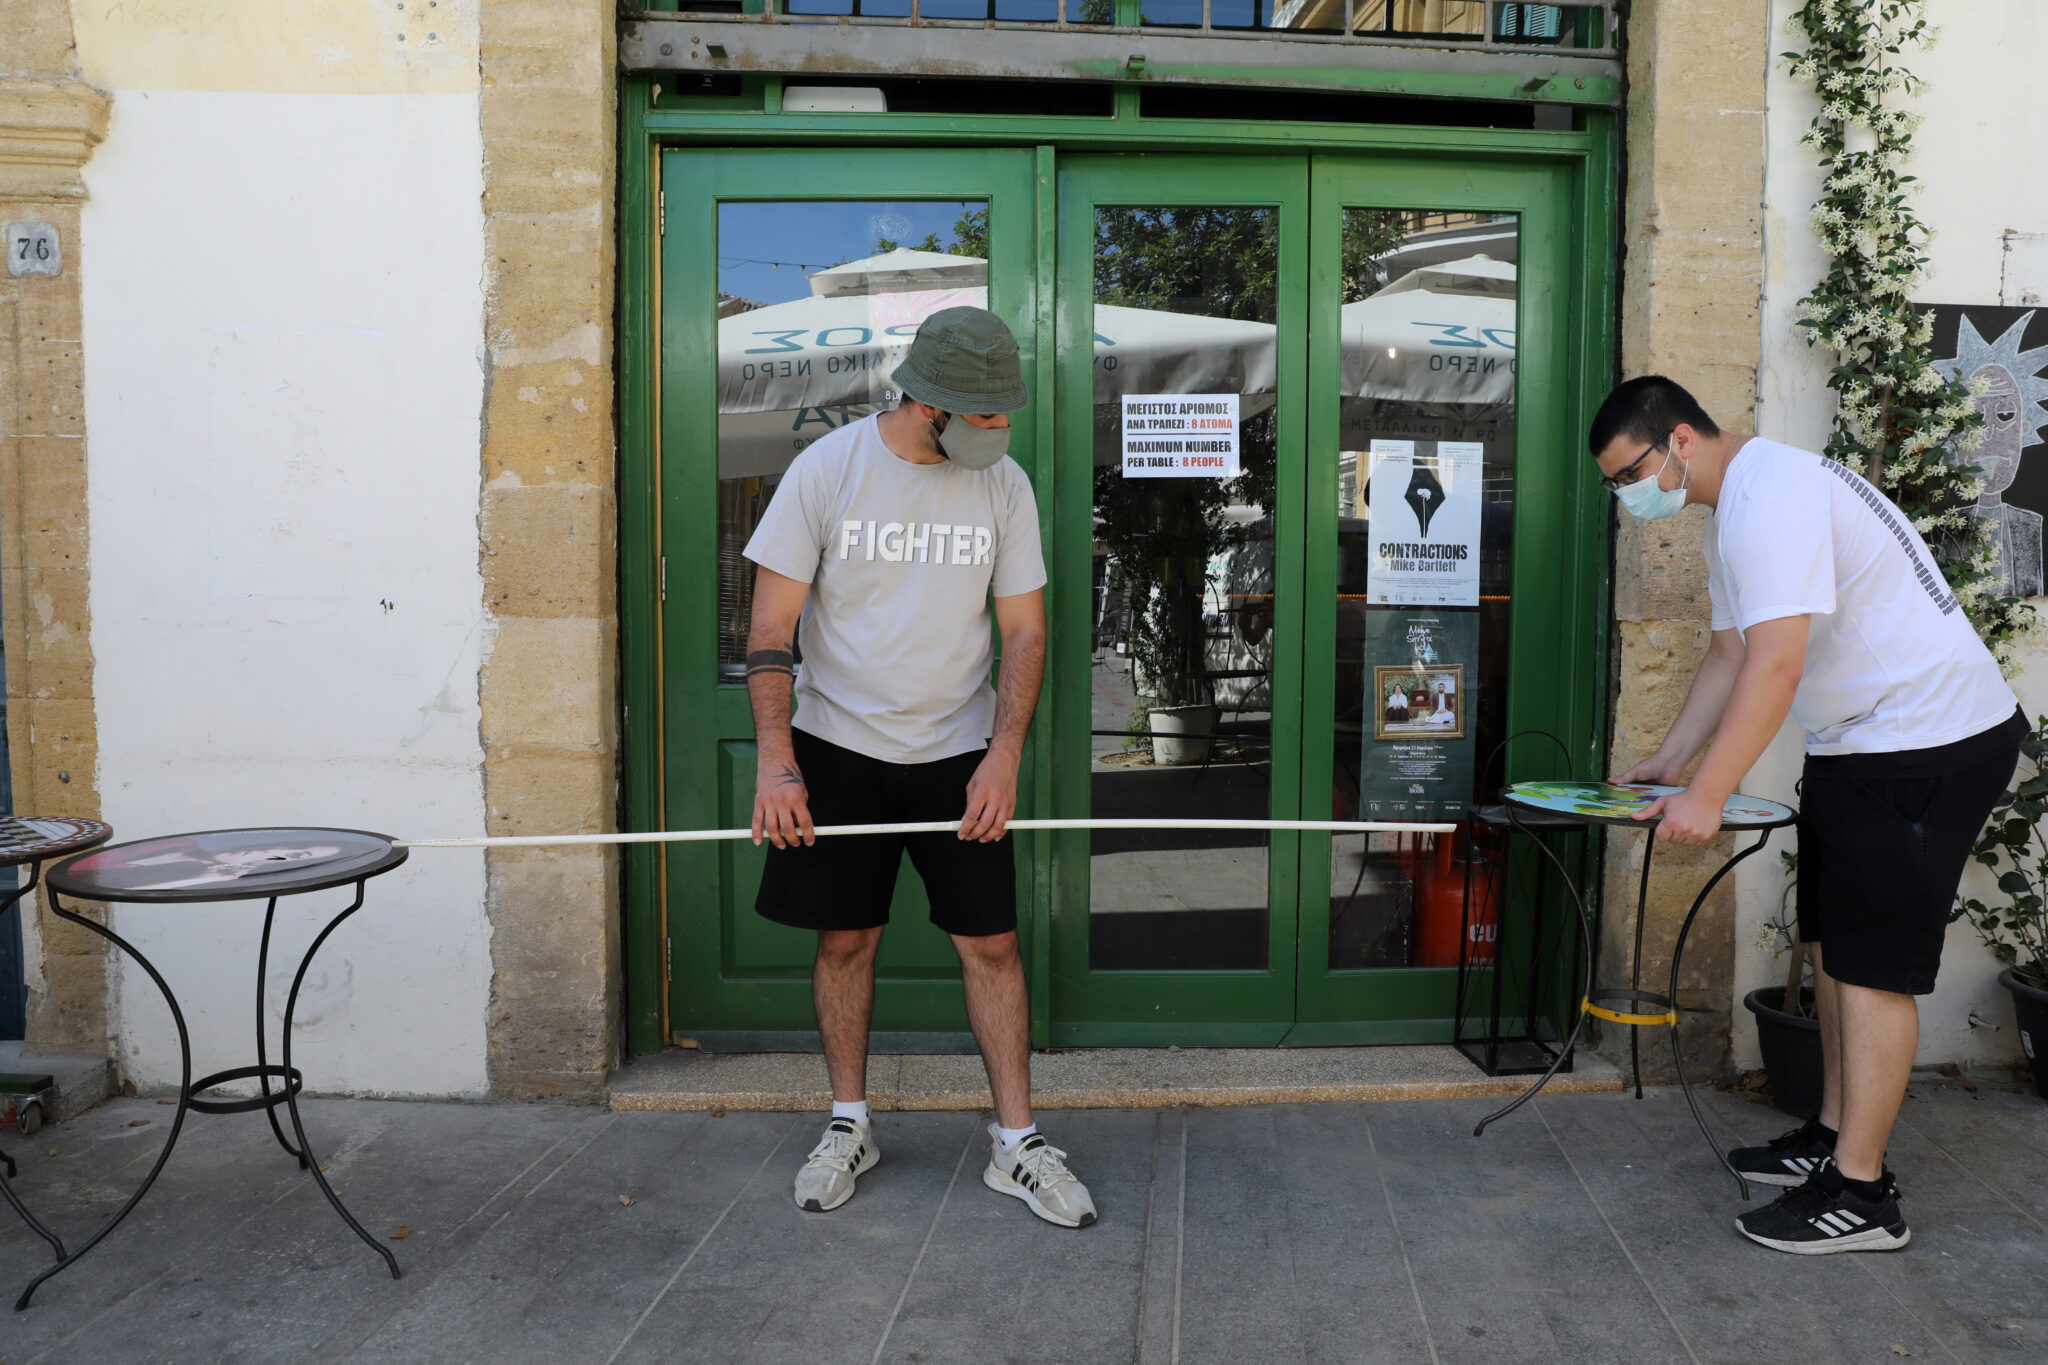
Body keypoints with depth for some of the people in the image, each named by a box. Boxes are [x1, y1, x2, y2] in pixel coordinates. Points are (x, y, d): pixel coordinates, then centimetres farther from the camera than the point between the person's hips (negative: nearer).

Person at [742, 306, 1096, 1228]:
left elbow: (1025, 631, 1)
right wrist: (776, 763, -16)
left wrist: (1002, 758, -10)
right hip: (839, 746, -1)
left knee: (990, 942, 1)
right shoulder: (827, 470, -9)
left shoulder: (1003, 485, -2)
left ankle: (1017, 1143, 13)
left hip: (958, 753, 1)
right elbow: (773, 627, -8)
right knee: (845, 938, 6)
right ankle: (850, 1126, 26)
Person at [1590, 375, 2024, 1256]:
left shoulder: (1770, 495, -22)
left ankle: (1861, 1194, 1)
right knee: (1833, 941, 15)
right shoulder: (1735, 511, 12)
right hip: (1858, 745, 11)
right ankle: (1835, 1137, 27)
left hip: (1929, 739, -11)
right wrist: (1669, 762, 13)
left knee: (1872, 961, -7)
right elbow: (1730, 654, 17)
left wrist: (1707, 795, -29)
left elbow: (1775, 665, -30)